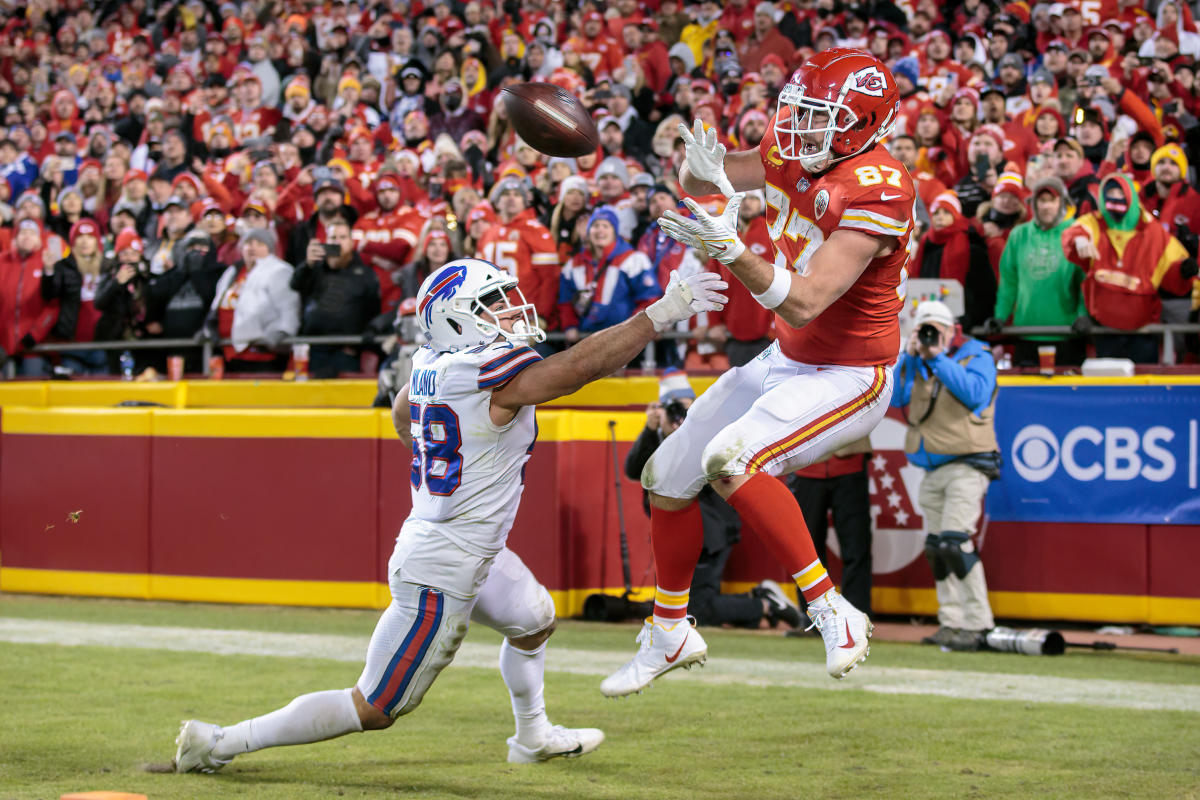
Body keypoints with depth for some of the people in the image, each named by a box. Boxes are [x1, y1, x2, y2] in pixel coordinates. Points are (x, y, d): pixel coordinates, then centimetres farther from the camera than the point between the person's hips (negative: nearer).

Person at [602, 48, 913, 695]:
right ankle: (669, 634, 32)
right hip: (786, 360, 9)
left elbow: (804, 302, -33)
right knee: (667, 476, 12)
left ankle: (831, 611, -21)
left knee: (731, 458, -31)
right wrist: (703, 163, -13)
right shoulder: (789, 156, -3)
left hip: (849, 376, -9)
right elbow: (696, 181, 11)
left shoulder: (875, 191, -27)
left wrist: (729, 249, -43)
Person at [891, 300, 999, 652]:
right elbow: (896, 397, 4)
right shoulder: (917, 362, 14)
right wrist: (909, 356, -5)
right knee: (935, 548, 8)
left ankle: (977, 625, -17)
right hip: (932, 469, 7)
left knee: (954, 541, -19)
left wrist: (939, 358, -18)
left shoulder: (976, 356, -2)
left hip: (966, 466, -7)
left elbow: (974, 393, -21)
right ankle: (950, 623, 15)